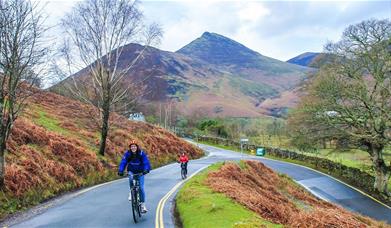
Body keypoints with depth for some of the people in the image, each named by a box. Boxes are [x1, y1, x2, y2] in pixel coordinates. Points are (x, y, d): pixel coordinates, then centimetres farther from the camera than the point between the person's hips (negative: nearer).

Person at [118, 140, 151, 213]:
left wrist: (146, 170, -44)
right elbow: (123, 162, -21)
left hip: (140, 172, -1)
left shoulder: (141, 153, -17)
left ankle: (143, 204, 3)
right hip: (131, 171, 1)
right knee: (131, 178, -33)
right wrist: (120, 171, -38)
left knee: (141, 187, -10)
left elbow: (146, 162, -25)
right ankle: (131, 192, -7)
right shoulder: (127, 153, -14)